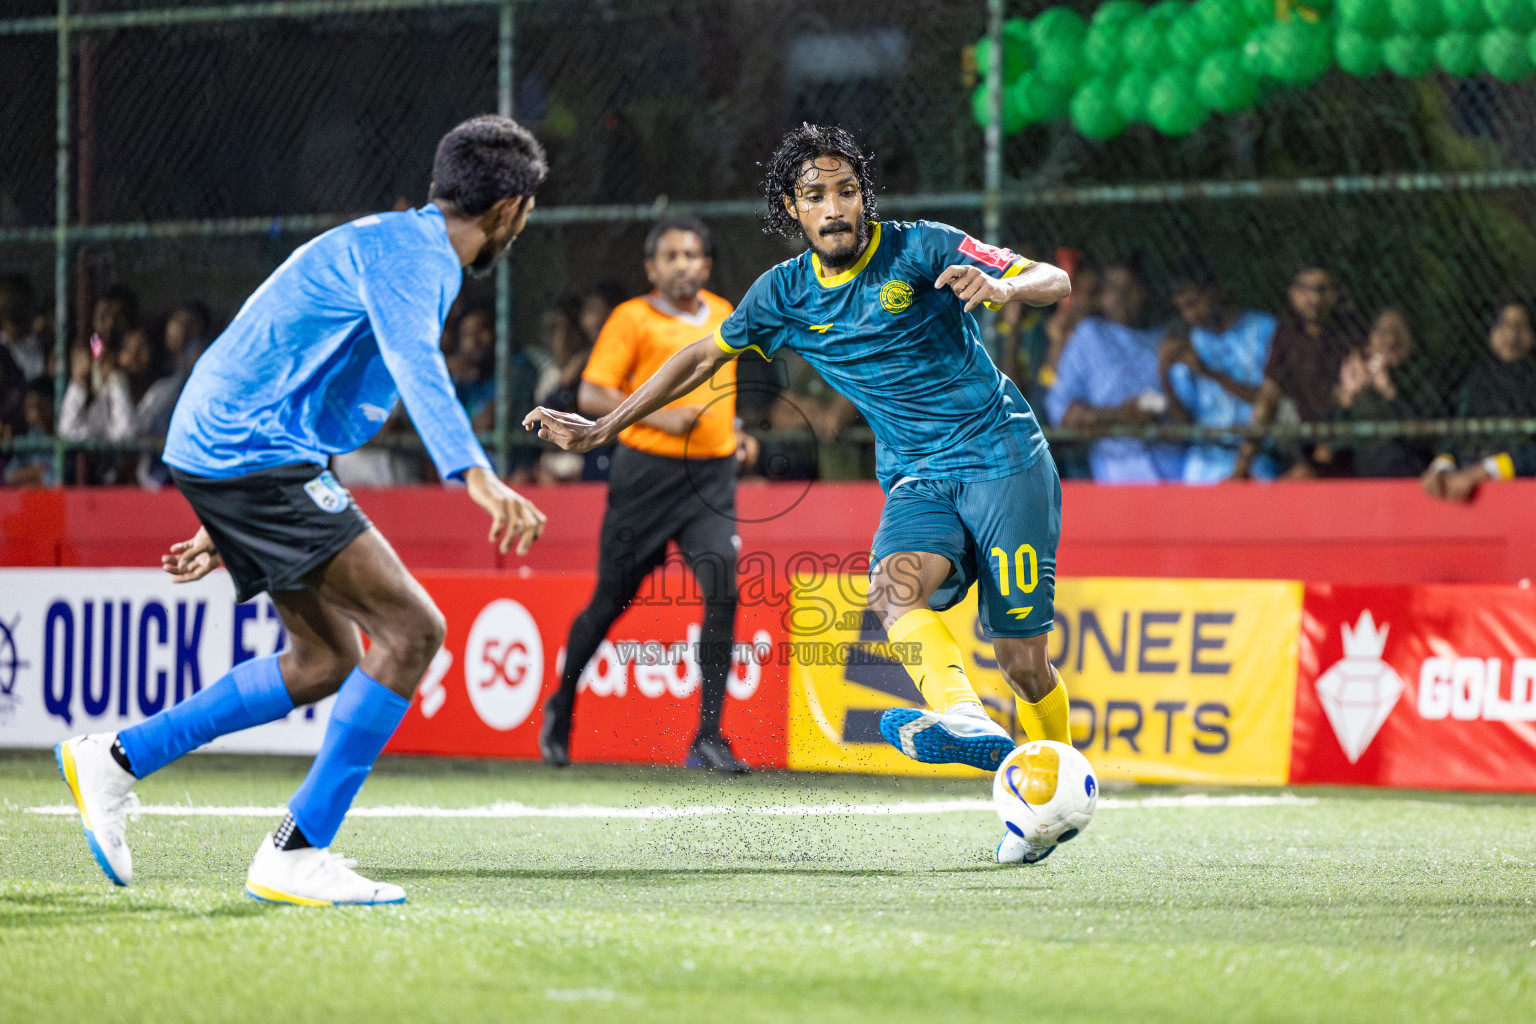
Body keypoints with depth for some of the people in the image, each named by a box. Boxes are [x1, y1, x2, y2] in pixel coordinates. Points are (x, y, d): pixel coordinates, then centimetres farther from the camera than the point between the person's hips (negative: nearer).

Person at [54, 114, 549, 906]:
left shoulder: (400, 249, 23)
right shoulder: (409, 250, -10)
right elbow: (415, 364, -30)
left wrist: (231, 528, 32)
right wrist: (475, 476, -45)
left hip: (221, 454, 11)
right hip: (253, 457, -11)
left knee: (326, 660, 16)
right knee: (410, 629, -14)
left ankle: (116, 759, 22)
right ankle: (295, 854, -13)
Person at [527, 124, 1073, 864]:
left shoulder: (921, 248, -6)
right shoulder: (787, 292, 6)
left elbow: (1054, 282, -11)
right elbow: (705, 357, 19)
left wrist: (1000, 286, -34)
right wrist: (601, 429, 18)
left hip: (1004, 461, -3)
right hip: (915, 483, 3)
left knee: (1022, 658, -9)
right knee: (894, 586, -31)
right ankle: (964, 719, -56)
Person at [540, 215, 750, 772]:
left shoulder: (723, 314, 13)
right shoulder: (632, 318, -4)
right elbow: (592, 395, -10)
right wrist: (659, 416, -19)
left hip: (711, 475, 4)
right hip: (648, 470, -3)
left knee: (722, 591, -14)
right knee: (611, 601, 6)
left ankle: (708, 736, -11)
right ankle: (563, 706, 31)